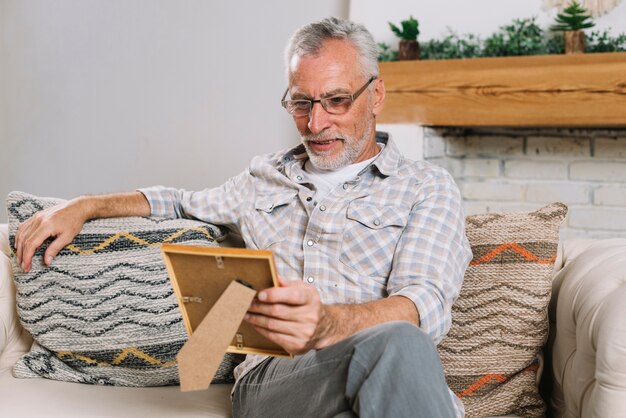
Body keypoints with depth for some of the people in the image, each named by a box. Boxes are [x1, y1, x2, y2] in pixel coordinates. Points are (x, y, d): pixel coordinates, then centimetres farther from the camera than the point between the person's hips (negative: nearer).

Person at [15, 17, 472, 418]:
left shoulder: (426, 186, 10)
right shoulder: (266, 178, 25)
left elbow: (425, 304, -7)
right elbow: (182, 202, 42)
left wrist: (329, 324, -30)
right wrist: (84, 206, 23)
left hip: (383, 373, 0)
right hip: (271, 375, 1)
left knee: (397, 345, -41)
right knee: (397, 344, -36)